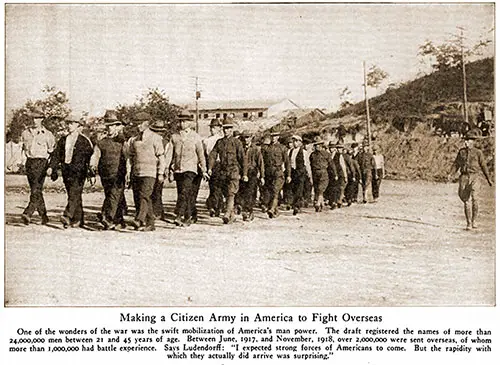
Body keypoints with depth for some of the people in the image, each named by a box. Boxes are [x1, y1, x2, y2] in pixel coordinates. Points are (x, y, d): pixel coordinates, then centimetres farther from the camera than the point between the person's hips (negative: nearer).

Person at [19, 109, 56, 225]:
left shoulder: (47, 134, 0)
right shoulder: (26, 133, 11)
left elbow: (53, 152, 3)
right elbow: (23, 146, 27)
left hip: (41, 162, -5)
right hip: (29, 162, 5)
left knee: (36, 190, -15)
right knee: (35, 191, 7)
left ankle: (28, 213, -22)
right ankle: (44, 216, 16)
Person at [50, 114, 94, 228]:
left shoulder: (84, 140, -1)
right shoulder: (63, 140, 15)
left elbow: (89, 155, -4)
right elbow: (56, 154, 13)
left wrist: (88, 171, -10)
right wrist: (53, 169, 3)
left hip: (79, 170, -5)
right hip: (66, 170, 6)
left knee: (74, 193, -16)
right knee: (72, 195, 7)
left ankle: (67, 216, -26)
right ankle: (78, 220, 14)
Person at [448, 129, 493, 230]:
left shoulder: (478, 152, 4)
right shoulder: (461, 151, 11)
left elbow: (483, 166, 8)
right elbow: (456, 164, 10)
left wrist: (488, 179, 10)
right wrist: (451, 174, -5)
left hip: (474, 177, -3)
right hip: (464, 177, 3)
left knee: (473, 197, -20)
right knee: (466, 199, 3)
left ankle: (474, 219, -3)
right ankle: (468, 223, 11)